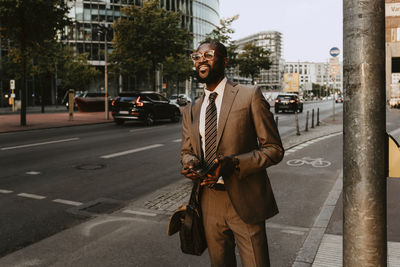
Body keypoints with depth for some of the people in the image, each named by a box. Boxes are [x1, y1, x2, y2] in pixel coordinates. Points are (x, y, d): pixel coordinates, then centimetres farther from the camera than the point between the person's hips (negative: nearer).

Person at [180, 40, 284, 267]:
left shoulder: (249, 96, -6)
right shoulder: (192, 111, 10)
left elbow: (274, 149, -7)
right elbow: (186, 151, 19)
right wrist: (191, 164, -6)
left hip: (245, 203, -5)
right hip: (210, 204, 5)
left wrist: (233, 163, -22)